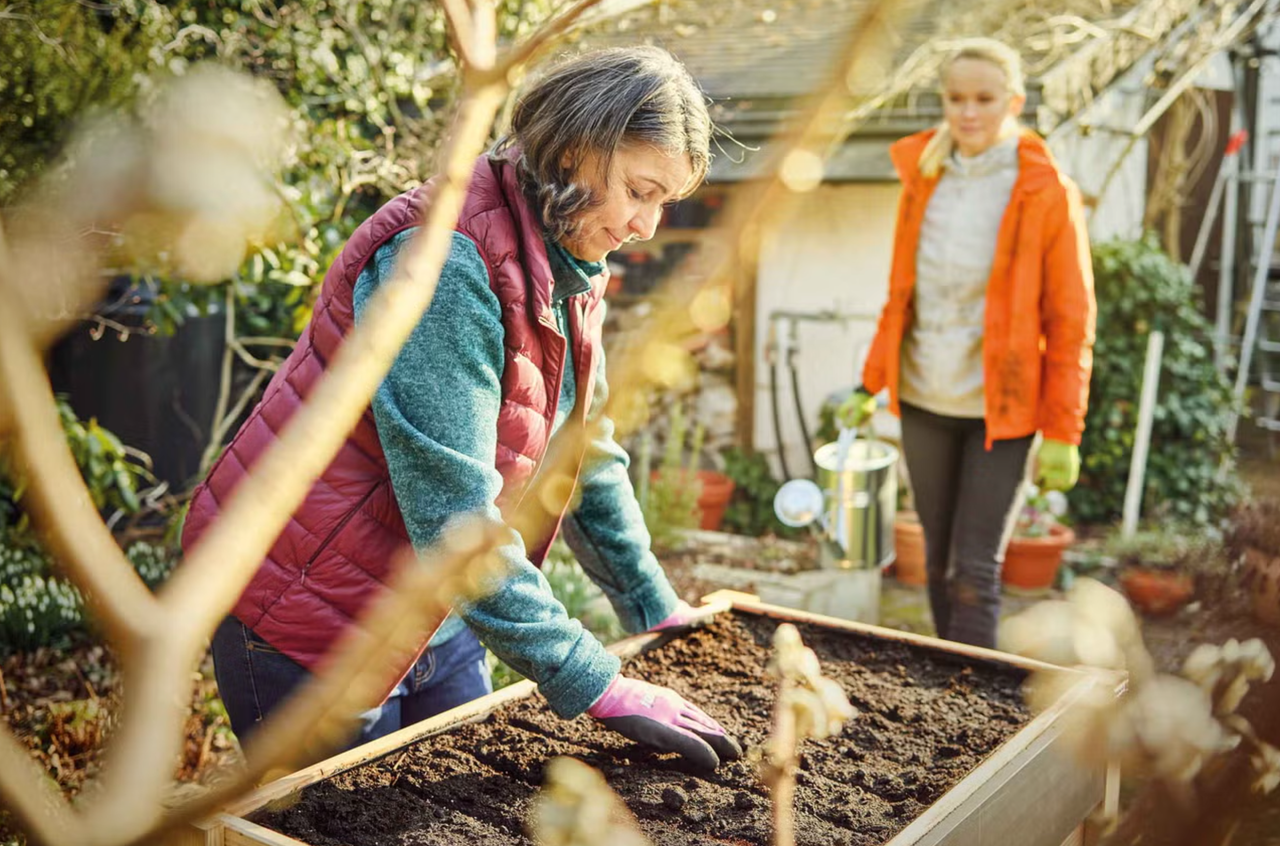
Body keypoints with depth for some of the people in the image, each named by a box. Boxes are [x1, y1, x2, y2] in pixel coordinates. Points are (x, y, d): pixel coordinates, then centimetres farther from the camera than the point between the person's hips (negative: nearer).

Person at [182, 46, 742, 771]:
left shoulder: (570, 272, 3)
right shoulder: (445, 263, -27)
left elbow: (588, 456, 13)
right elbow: (456, 513, -31)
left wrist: (656, 607, 16)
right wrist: (594, 685, -28)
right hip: (309, 611, -8)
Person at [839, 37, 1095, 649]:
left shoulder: (1047, 194, -8)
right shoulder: (922, 179, 5)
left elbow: (1070, 322, -7)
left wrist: (1063, 432, -10)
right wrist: (870, 385, 13)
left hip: (1000, 409, -4)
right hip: (923, 402, 5)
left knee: (976, 573, -3)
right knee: (939, 562, 13)